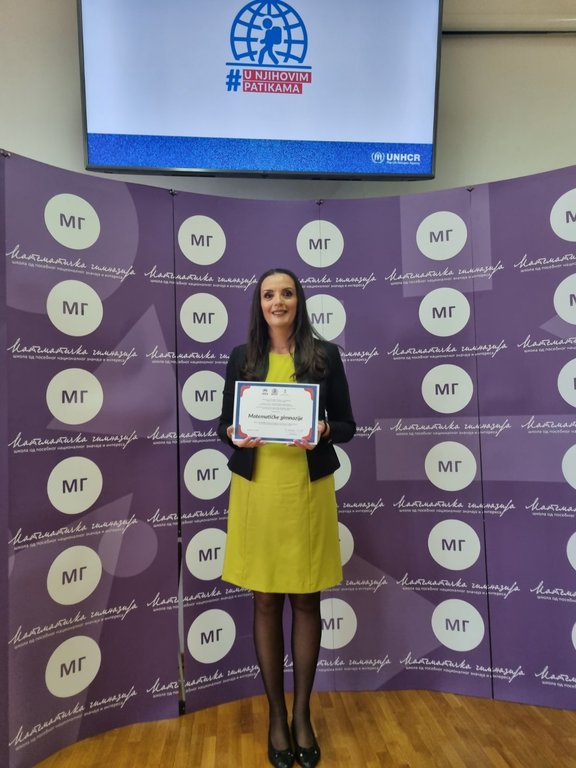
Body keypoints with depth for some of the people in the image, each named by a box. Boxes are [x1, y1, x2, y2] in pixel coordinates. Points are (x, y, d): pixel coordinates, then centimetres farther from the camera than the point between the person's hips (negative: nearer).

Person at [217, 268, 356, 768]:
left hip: (308, 490, 0)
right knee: (266, 602, 11)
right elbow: (225, 424, 7)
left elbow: (347, 426, 2)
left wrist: (323, 431, -18)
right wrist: (234, 434, -15)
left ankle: (302, 713, 32)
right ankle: (277, 714, 31)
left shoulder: (325, 355, 1)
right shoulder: (242, 358, 4)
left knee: (306, 601, 10)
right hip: (257, 489, 1)